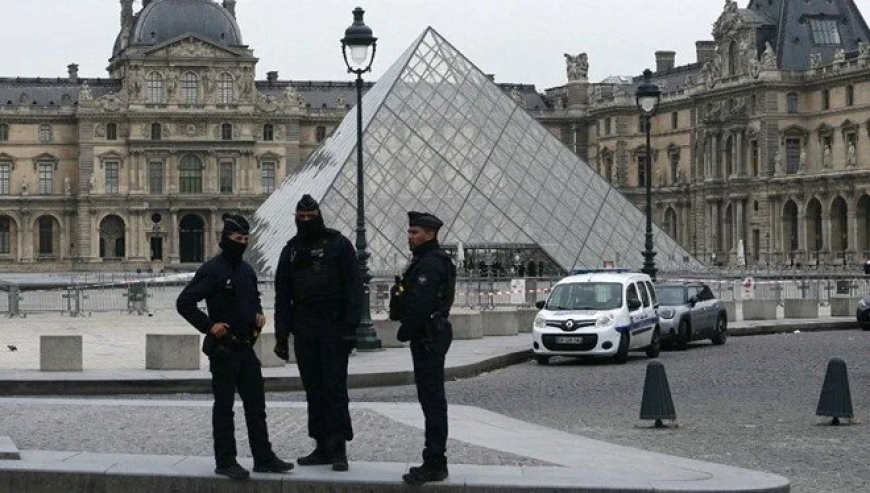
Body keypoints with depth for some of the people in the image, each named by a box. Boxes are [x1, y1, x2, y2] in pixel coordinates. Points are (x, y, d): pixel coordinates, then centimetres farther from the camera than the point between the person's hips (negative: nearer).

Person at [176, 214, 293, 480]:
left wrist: (258, 314, 10)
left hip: (245, 347, 8)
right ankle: (225, 461, 5)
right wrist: (209, 326, -18)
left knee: (256, 406, 9)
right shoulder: (212, 270, -12)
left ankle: (264, 458, 15)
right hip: (223, 348, -8)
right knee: (224, 407, 0)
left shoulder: (246, 270, 12)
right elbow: (184, 302, -15)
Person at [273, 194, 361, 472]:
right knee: (313, 389, 6)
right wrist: (281, 335, 9)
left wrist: (350, 326, -13)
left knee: (335, 387, -7)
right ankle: (323, 447, 11)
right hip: (304, 329, 5)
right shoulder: (291, 250, 14)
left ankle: (338, 448, -6)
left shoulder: (338, 244, 1)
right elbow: (282, 295, 15)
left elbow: (353, 287, -4)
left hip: (334, 327, -5)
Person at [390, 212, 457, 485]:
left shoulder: (430, 263, -16)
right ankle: (435, 462, 19)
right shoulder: (426, 260, 19)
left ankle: (434, 463, -9)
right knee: (432, 401, 13)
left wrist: (405, 332, -14)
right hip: (430, 337, 11)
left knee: (432, 401, -9)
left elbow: (420, 305, -22)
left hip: (428, 339, -11)